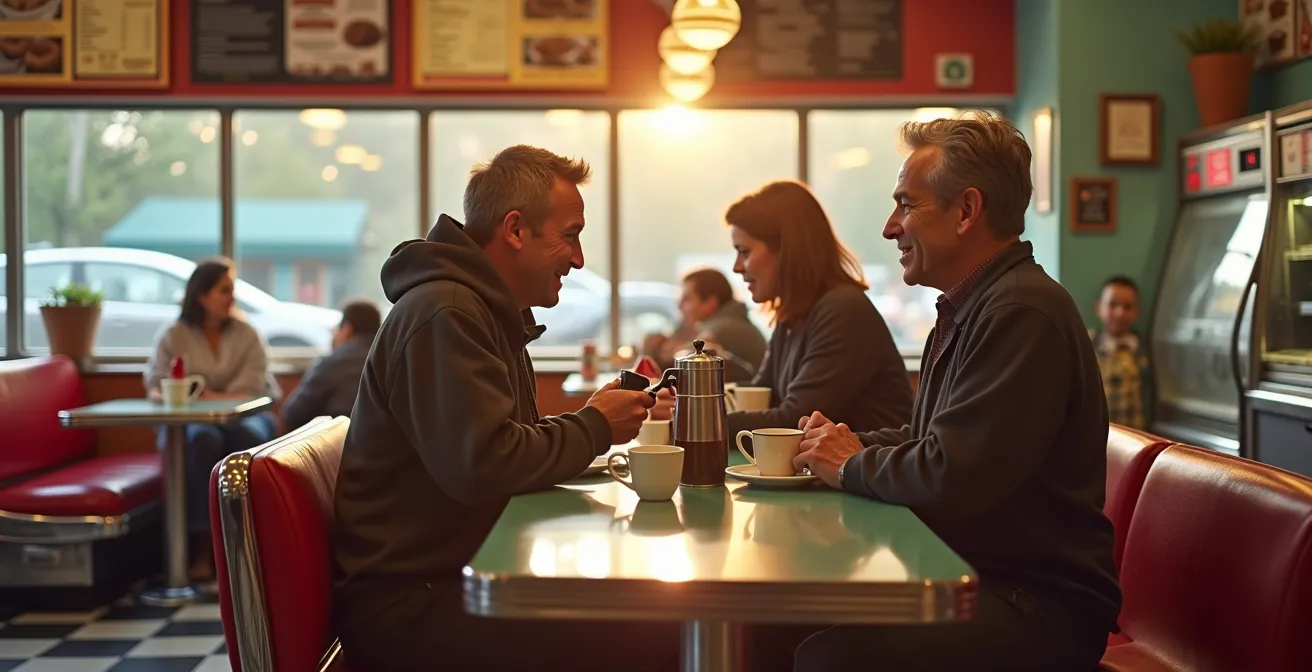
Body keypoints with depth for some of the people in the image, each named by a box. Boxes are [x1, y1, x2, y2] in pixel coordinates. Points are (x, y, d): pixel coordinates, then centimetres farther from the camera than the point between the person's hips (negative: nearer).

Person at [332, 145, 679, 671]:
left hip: (457, 577, 10)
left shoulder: (487, 312, 19)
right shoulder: (443, 313, -15)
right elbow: (482, 465, -25)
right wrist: (594, 428, -10)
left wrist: (599, 426, 4)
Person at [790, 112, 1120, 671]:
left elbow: (950, 478, -26)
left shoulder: (1022, 314, -20)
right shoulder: (967, 310, 17)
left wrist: (850, 466, -7)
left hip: (1041, 605, -10)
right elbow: (923, 440, 24)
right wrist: (846, 444, 4)